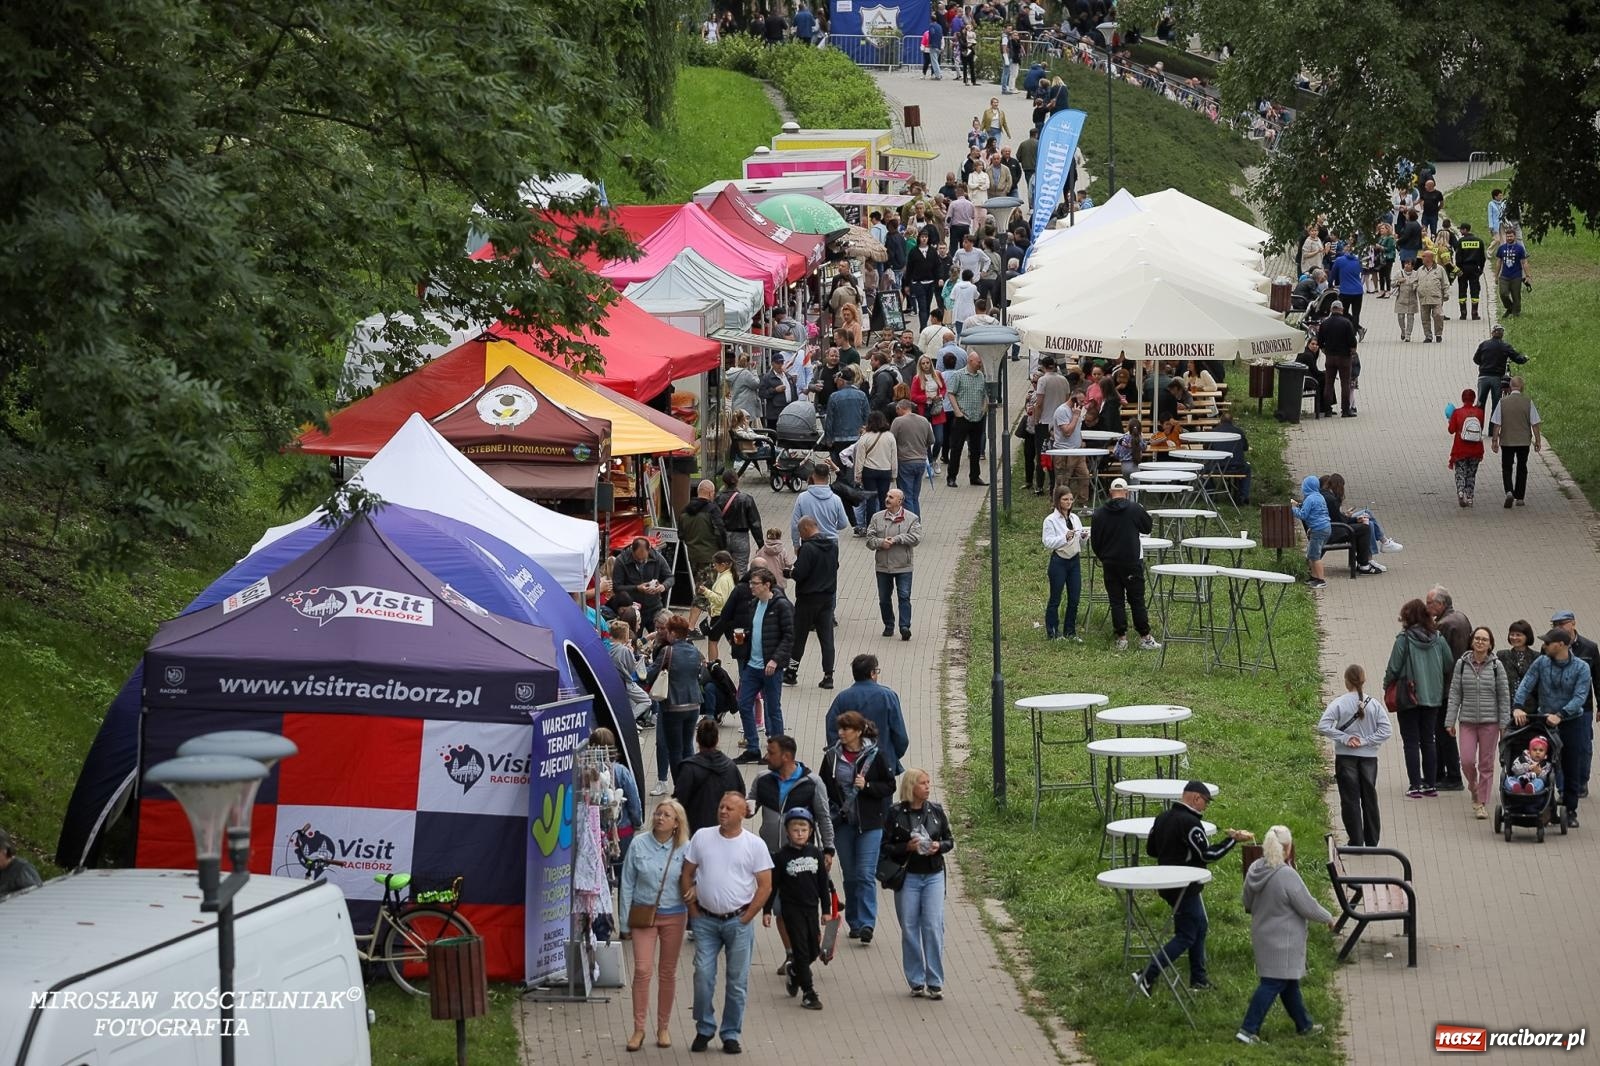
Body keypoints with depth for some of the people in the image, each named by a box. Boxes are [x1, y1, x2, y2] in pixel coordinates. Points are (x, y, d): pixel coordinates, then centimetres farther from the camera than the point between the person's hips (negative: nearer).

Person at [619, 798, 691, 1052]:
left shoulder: (684, 849, -3)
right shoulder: (639, 845, -3)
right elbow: (628, 885, 1)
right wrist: (624, 922, 2)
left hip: (674, 916, 1)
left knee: (668, 972, 9)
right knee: (642, 970, -9)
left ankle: (664, 1028, 20)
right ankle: (638, 1028, -2)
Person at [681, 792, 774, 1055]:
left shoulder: (755, 845, -2)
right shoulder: (702, 837, 3)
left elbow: (765, 886, -1)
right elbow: (686, 875, 8)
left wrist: (746, 917, -5)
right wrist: (693, 911, 2)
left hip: (738, 921, -1)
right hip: (706, 921, 1)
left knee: (737, 981, 4)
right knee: (703, 976, -2)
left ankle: (731, 1035, 13)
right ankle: (704, 1030, 13)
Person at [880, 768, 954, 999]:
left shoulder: (936, 811, 5)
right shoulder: (896, 813, -4)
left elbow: (950, 840, 13)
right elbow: (885, 847, -2)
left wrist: (939, 846, -8)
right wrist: (907, 847, -17)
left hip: (933, 876, 1)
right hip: (907, 877, -1)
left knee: (933, 926, -6)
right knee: (910, 929, 2)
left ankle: (935, 982, -2)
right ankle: (916, 982, 12)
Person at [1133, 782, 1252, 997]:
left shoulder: (1162, 818, 7)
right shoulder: (1189, 822, -22)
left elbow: (1150, 849, 15)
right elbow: (1207, 854, -22)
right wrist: (1233, 839, -17)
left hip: (1166, 883, 10)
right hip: (1184, 888, -10)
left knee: (1200, 925, 22)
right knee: (1186, 936, -4)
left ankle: (1198, 978, 27)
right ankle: (1147, 976, -12)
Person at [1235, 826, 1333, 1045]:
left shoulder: (1254, 870, -1)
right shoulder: (1287, 876, -24)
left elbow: (1248, 904, 13)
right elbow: (1308, 907, -16)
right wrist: (1328, 919, 2)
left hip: (1262, 935, 9)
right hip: (1283, 941, -9)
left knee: (1289, 981, 20)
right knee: (1273, 984, -5)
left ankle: (1304, 1024, 33)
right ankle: (1248, 1030, -8)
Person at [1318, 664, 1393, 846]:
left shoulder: (1339, 704, -10)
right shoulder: (1374, 704, -5)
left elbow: (1323, 726, -19)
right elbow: (1386, 730, -10)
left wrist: (1344, 738, -13)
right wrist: (1365, 741, -8)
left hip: (1345, 758, -2)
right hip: (1369, 757, 2)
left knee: (1350, 800, 4)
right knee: (1370, 799, 12)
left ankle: (1356, 841, 2)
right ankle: (1372, 842, 18)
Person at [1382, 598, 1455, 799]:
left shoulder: (1404, 639, -14)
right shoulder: (1437, 638, -2)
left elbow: (1393, 669, -12)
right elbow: (1449, 665, 2)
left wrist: (1387, 686, 5)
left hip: (1409, 698, -4)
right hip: (1433, 697, 4)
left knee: (1411, 742, 2)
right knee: (1429, 740, 13)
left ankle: (1415, 786, -1)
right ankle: (1431, 784, 14)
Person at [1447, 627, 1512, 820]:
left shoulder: (1496, 666, -1)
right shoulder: (1462, 664, 2)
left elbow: (1504, 697, 1)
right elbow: (1455, 694, 4)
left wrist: (1504, 724, -2)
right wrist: (1450, 721, 0)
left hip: (1490, 722, -1)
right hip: (1467, 721, 1)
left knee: (1486, 764, 2)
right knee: (1467, 761, -7)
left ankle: (1482, 803, 10)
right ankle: (1473, 788, 23)